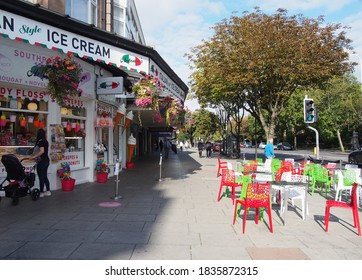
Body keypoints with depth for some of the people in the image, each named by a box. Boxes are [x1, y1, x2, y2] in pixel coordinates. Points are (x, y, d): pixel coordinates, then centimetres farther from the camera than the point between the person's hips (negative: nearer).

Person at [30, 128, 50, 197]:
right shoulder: (46, 141, 10)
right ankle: (48, 191, 19)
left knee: (41, 177, -1)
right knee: (45, 176, 15)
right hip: (46, 160, 8)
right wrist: (35, 154, 25)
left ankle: (41, 192, 6)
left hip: (42, 161, -8)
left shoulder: (40, 141, -14)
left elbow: (42, 151, -26)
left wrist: (34, 156, -22)